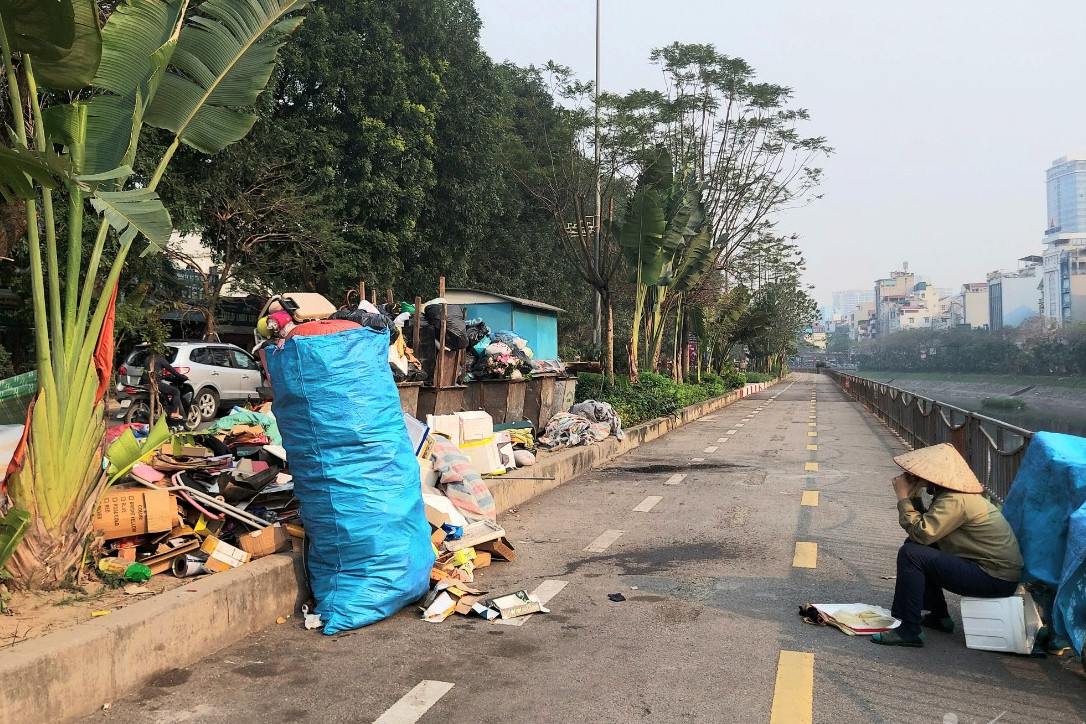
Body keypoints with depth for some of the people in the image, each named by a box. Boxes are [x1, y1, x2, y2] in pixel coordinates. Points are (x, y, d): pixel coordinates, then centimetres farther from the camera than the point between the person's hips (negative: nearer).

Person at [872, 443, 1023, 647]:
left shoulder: (955, 500, -21)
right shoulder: (952, 492, 11)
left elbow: (921, 533, -28)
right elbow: (927, 524, 13)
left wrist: (903, 497, -16)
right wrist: (913, 495, 2)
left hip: (996, 579, -11)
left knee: (910, 554, -20)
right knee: (916, 546, 16)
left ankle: (909, 631, -14)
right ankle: (939, 617, 23)